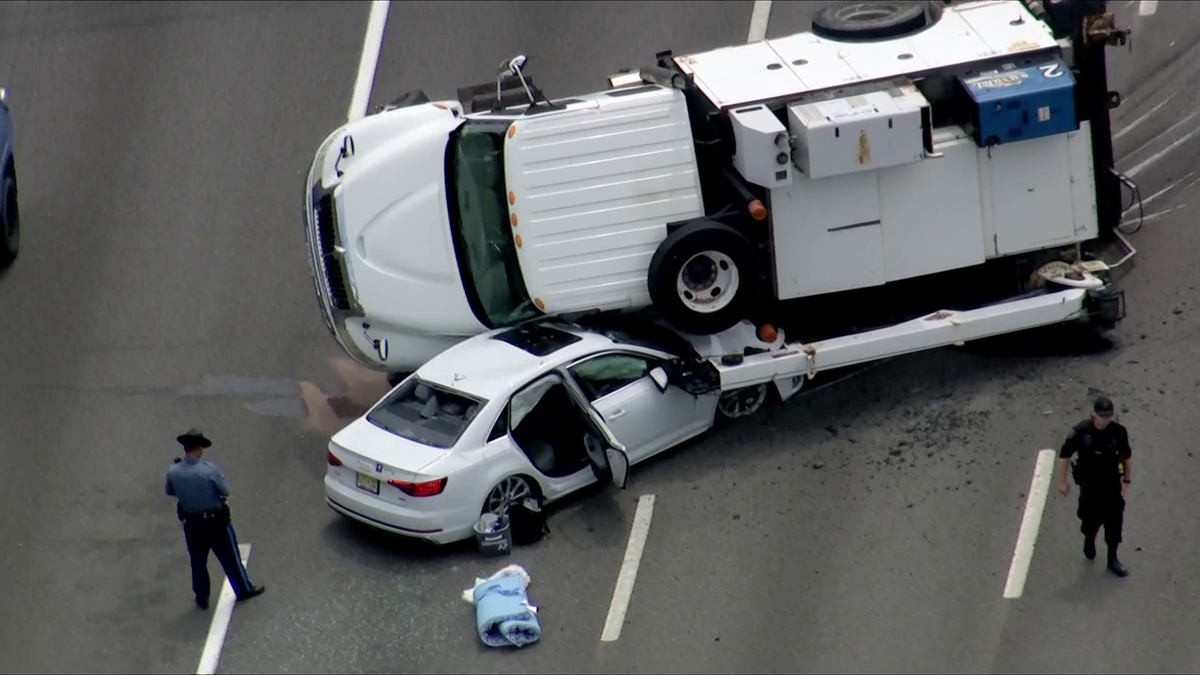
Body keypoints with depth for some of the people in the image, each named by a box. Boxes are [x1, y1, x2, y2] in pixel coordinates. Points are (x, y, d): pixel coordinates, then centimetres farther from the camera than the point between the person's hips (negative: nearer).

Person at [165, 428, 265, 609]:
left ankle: (202, 599, 29)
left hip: (191, 524, 3)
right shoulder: (209, 469, -27)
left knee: (198, 561, 19)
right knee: (229, 557, 16)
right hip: (215, 521, -3)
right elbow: (225, 491, -15)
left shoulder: (173, 472, -16)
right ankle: (244, 589, 31)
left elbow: (170, 492, 2)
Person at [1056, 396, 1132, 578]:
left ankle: (1112, 559, 22)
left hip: (1112, 483, 1)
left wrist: (1126, 480, 6)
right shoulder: (1080, 431, -22)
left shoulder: (1118, 431, -16)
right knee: (1091, 518, 14)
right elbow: (1064, 455, -10)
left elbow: (1126, 456, 1)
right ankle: (1089, 539, 49)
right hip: (1089, 484, -1)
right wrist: (1062, 481, -6)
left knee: (1114, 521, 6)